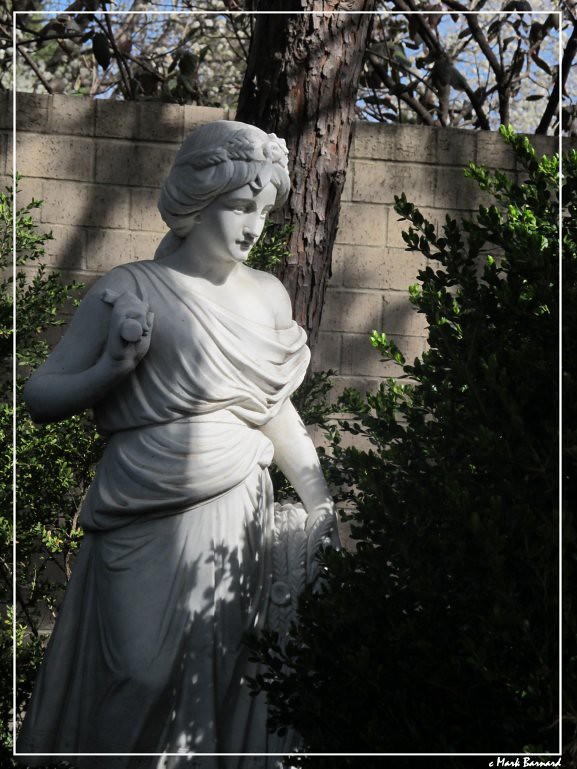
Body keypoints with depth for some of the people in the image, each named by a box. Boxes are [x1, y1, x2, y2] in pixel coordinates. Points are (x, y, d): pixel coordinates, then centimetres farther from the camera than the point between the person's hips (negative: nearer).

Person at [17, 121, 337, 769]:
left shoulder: (268, 296, 8)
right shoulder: (128, 291, -6)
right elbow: (40, 397, -3)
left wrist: (322, 505, 16)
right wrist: (112, 368, -18)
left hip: (236, 520, 4)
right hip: (144, 530, -4)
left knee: (226, 679, 8)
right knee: (144, 677, -4)